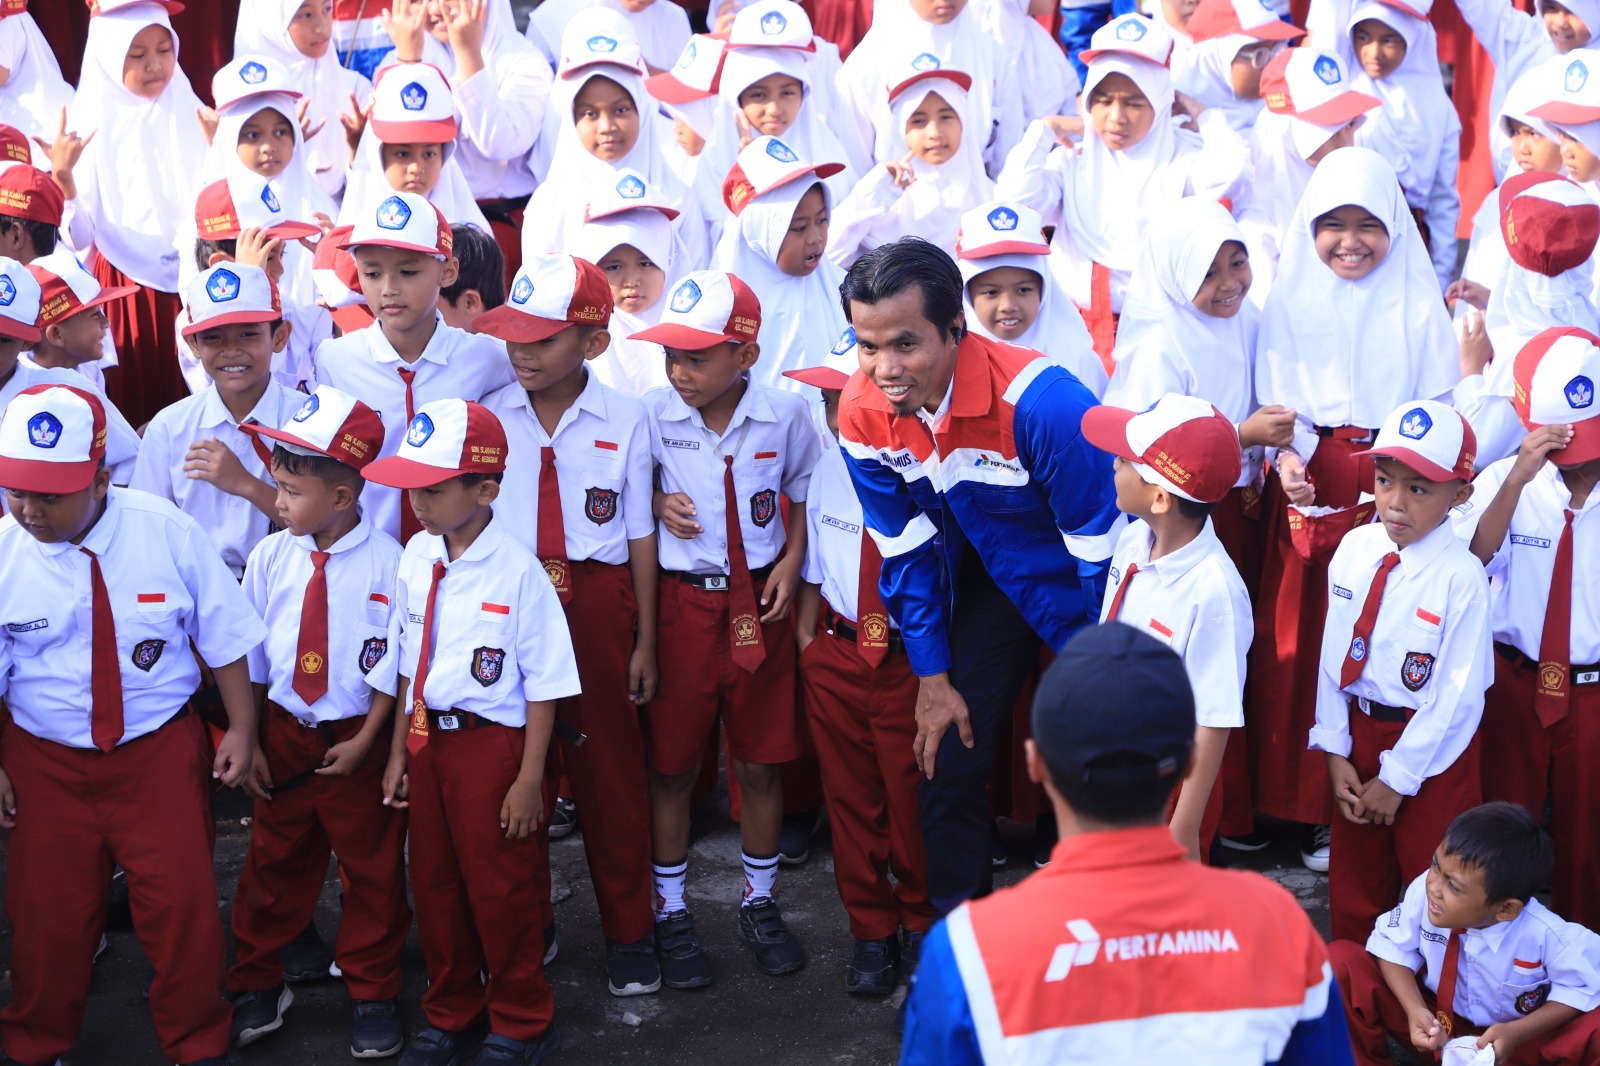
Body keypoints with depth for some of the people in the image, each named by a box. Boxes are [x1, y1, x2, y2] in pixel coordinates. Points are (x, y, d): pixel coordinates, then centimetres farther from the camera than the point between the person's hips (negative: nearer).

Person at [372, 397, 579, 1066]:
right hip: (428, 739, 6)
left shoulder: (516, 571, -17)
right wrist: (400, 752, 12)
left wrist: (529, 779, -12)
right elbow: (409, 664, 11)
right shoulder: (417, 556, 1)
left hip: (492, 741, -6)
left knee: (501, 888, 8)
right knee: (434, 883, 17)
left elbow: (543, 683, -12)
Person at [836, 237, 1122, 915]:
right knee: (949, 761, 4)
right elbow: (906, 550, -5)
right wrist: (933, 677, -1)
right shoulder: (863, 414, -19)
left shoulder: (1040, 402, -35)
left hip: (1076, 576, -4)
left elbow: (1105, 551, -25)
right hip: (990, 574, 4)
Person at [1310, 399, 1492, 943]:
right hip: (1360, 733, 5)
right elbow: (1334, 653, -1)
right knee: (1353, 884, 21)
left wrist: (1397, 777, -13)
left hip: (1430, 748, -5)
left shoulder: (1461, 577, -21)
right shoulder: (1355, 548, -6)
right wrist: (1335, 750, -3)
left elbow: (1459, 695, -17)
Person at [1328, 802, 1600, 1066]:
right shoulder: (1424, 890, -27)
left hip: (1509, 1040, -2)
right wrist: (1415, 1010, -27)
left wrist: (1516, 1033, -24)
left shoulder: (1546, 934, -30)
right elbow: (1393, 946, -11)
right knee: (1342, 959, -19)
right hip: (1436, 1028, 2)